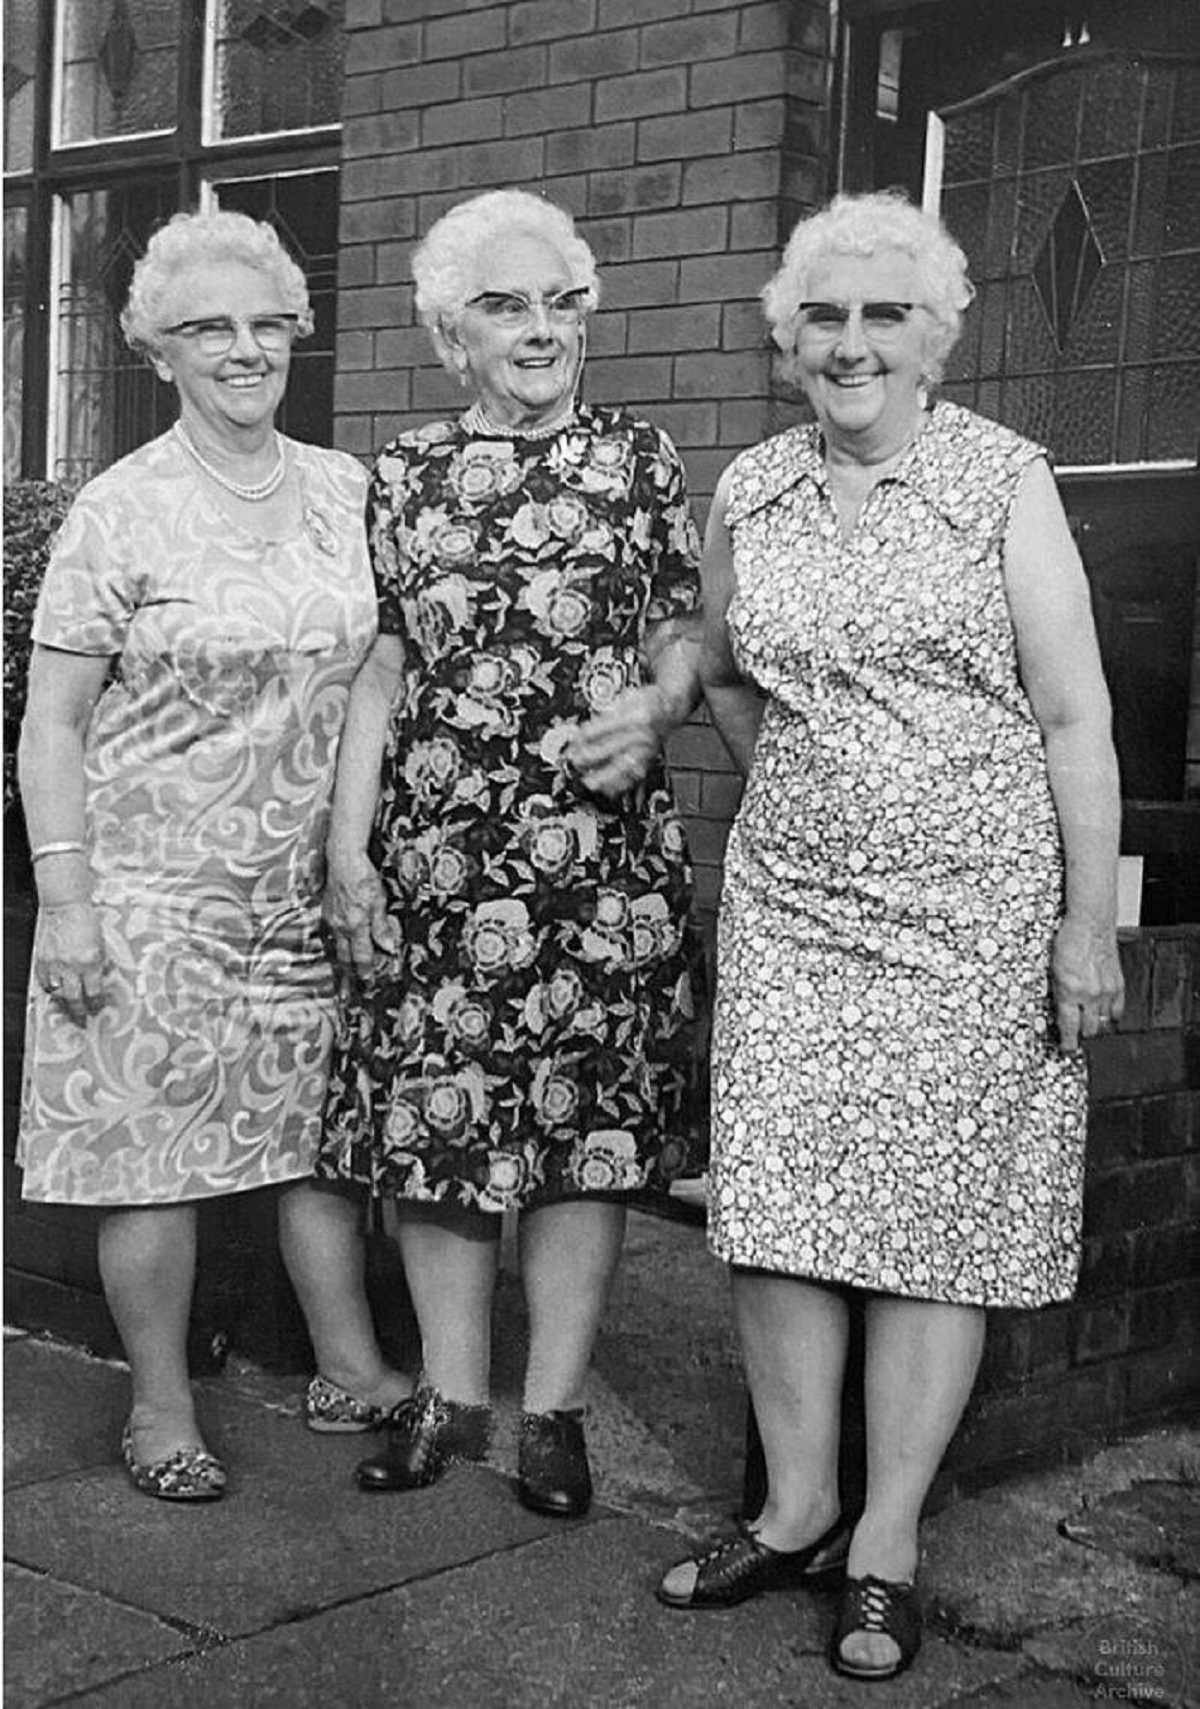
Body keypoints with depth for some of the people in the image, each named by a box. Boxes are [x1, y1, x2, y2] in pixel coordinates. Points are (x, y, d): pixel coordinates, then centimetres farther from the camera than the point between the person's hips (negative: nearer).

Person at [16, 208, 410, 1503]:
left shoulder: (345, 490, 6)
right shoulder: (120, 512, -8)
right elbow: (51, 723, -6)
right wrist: (66, 899, -12)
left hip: (311, 885, 4)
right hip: (158, 887, -4)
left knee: (324, 1126, 12)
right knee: (154, 1149, 2)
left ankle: (350, 1371, 27)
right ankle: (161, 1411, 17)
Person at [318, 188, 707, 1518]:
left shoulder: (639, 460, 5)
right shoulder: (402, 476, 8)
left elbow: (685, 634, 8)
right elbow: (382, 665, 8)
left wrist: (655, 705, -15)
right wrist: (347, 846, 2)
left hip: (603, 846, -1)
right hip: (434, 852, 1)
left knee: (588, 1123, 3)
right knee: (434, 1113, 5)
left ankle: (554, 1407, 18)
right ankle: (451, 1394, 23)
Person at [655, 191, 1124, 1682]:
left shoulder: (1002, 480, -5)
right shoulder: (747, 494, 6)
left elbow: (1074, 716, -6)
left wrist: (1090, 920, -8)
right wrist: (808, 776, 11)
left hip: (973, 903, -3)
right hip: (788, 900, 4)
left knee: (934, 1220, 2)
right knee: (774, 1206, 2)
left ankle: (887, 1544, 14)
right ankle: (795, 1506, 19)